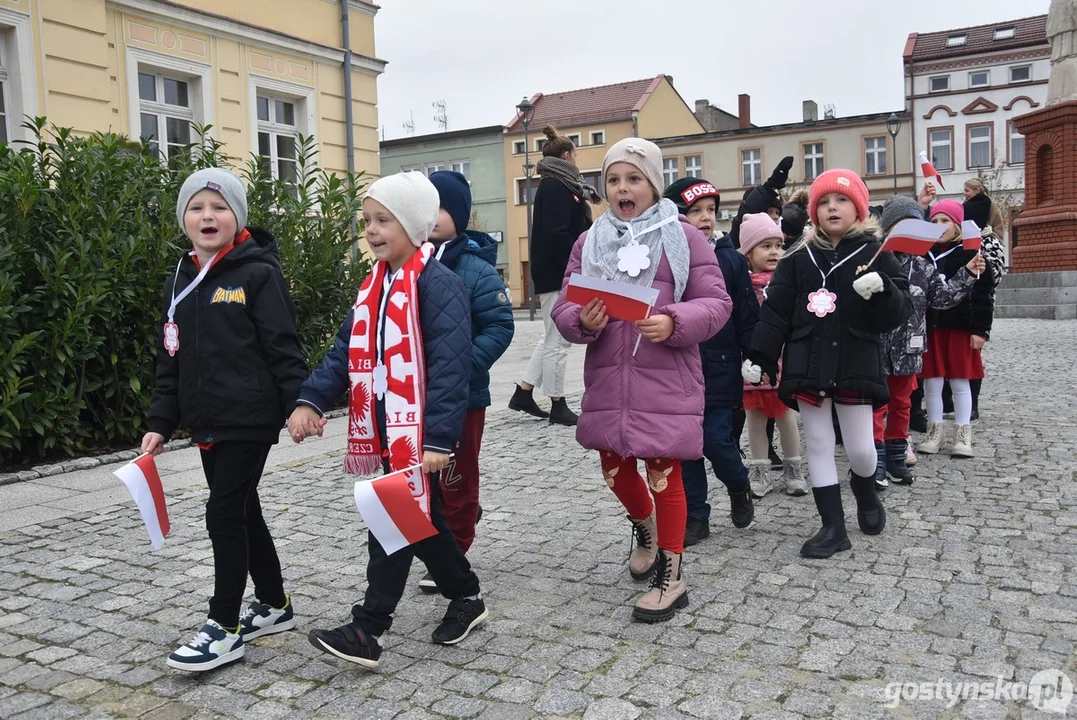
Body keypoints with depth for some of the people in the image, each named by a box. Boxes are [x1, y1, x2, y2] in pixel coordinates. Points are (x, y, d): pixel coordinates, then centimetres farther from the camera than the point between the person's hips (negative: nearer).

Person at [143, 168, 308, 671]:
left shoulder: (258, 274, -8)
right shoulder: (180, 281, 11)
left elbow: (283, 347, -12)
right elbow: (170, 358, 14)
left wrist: (300, 405, -19)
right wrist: (161, 422, 11)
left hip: (249, 420, -7)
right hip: (206, 422, 7)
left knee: (224, 515, -4)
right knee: (242, 512, 15)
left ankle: (225, 628, 9)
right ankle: (275, 605, 30)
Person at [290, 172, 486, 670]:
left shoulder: (438, 284, -14)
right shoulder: (374, 285, 13)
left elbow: (449, 367, -19)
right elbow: (347, 350, 11)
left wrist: (438, 438, -23)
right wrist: (311, 400, -2)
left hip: (418, 434, -9)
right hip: (386, 430, 9)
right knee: (420, 520, 17)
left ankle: (367, 630, 6)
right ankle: (465, 596, 34)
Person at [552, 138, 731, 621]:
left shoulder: (684, 237, -2)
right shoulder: (589, 242, 9)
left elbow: (715, 304, -5)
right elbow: (564, 308, 6)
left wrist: (674, 323, -24)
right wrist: (582, 320, -17)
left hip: (666, 382, -4)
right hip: (607, 381, 4)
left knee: (663, 474, 4)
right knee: (615, 470, 15)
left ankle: (670, 576, 20)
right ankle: (646, 527, 47)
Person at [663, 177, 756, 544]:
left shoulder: (730, 259, -1)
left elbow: (747, 314, 1)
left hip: (719, 370, -1)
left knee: (716, 440, -4)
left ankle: (739, 487, 28)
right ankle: (696, 515, 22)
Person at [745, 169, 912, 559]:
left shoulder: (874, 254, 0)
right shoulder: (798, 259, 6)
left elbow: (900, 311, -5)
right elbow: (775, 312, 4)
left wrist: (881, 291, -26)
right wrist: (758, 358, -3)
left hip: (856, 364, -2)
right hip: (807, 364, 2)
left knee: (860, 449, 3)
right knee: (818, 446, 6)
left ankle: (864, 490, 38)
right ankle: (833, 526, 17)